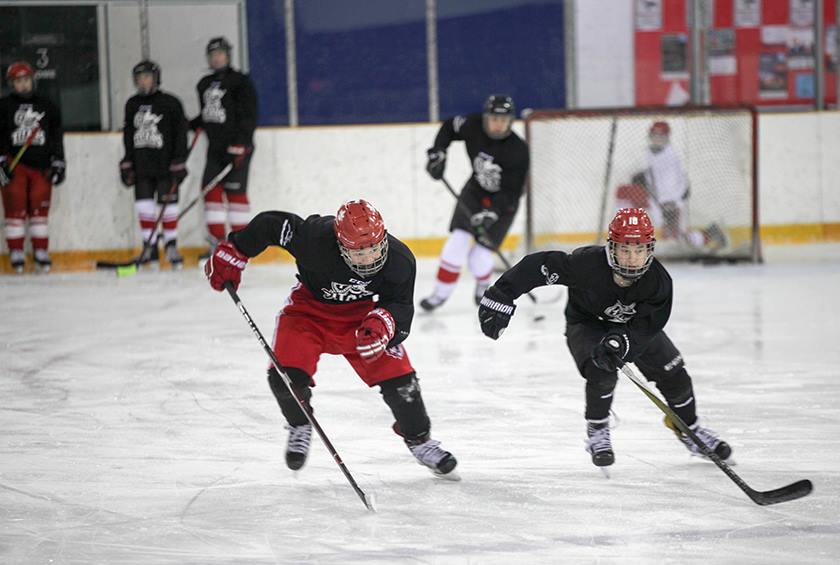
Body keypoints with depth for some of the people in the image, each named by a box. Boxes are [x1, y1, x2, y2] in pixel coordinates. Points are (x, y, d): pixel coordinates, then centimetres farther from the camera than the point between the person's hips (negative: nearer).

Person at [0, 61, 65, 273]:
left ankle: (41, 254, 7)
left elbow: (57, 137, 14)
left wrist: (58, 163, 8)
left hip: (41, 166, 2)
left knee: (39, 210, 1)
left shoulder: (47, 107, 12)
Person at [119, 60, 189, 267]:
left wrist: (179, 164, -11)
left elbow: (180, 134, -5)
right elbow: (128, 136, 16)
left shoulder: (170, 103, -4)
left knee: (168, 204, -2)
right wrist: (127, 164, 10)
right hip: (142, 166, 4)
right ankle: (150, 246, 10)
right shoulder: (132, 105, 11)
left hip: (165, 165, -4)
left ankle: (171, 246, 8)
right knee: (143, 204, 1)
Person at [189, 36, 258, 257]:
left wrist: (240, 145, -20)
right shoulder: (205, 85, 15)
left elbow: (249, 115, -13)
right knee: (212, 190, 1)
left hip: (236, 146, -7)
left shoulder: (240, 82, -7)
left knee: (235, 192, -6)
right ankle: (217, 243, 5)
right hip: (215, 147, 7)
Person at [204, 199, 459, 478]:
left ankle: (419, 439, 20)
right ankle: (299, 426, 15)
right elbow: (270, 224, -24)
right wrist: (232, 254, -16)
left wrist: (383, 322, -39)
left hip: (361, 314, 2)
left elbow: (401, 306, -16)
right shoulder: (316, 238, -36)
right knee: (286, 376, -19)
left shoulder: (400, 260, -27)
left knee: (398, 377, -7)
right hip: (310, 306, -2)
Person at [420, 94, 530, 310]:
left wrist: (491, 213, -36)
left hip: (503, 201, -3)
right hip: (476, 189, 3)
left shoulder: (518, 151, -28)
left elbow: (511, 192, -26)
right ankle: (441, 293, -1)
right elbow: (449, 127, 4)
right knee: (458, 241, -13)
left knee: (480, 257, -10)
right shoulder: (473, 126, -18)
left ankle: (483, 285, 24)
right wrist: (437, 153, -6)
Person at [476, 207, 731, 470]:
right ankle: (597, 433, -3)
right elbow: (538, 265, -36)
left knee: (673, 373, 0)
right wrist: (501, 298, -38)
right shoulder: (587, 264, -39)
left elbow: (645, 327, -30)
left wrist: (621, 343, -50)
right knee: (601, 371, -28)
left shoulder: (659, 281, -30)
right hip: (586, 323, -3)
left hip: (633, 325, 3)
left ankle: (689, 428, 27)